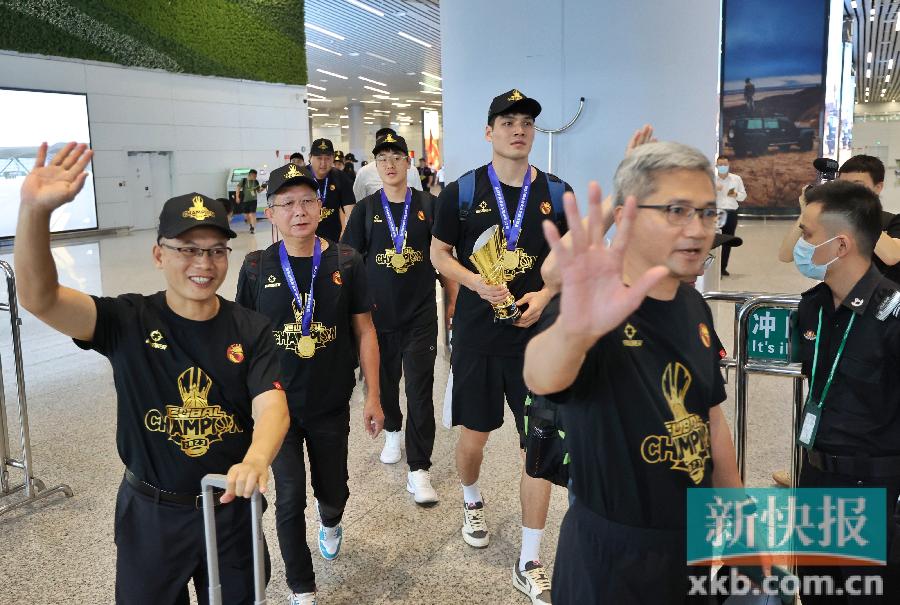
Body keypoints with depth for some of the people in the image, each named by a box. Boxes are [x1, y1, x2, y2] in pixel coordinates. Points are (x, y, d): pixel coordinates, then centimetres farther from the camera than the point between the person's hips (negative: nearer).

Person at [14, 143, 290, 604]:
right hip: (150, 511, -1)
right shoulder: (129, 322, -11)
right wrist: (34, 210, -42)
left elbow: (271, 406, -20)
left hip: (232, 508, 1)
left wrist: (255, 461, -42)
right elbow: (39, 298, -25)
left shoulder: (250, 331, -8)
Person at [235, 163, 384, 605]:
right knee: (290, 499, 3)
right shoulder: (256, 268, -7)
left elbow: (364, 331, -1)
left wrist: (373, 396, -2)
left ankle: (330, 520, 55)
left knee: (332, 491, 16)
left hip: (331, 405, 1)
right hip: (278, 405, -1)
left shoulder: (345, 262, -7)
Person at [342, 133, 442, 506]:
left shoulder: (428, 205, 1)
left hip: (421, 312, -1)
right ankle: (392, 431, 45)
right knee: (385, 379, 17)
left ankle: (418, 470, 3)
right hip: (379, 311, 2)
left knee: (420, 388, -4)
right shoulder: (365, 209, 2)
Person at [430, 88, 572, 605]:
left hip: (537, 335, 1)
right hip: (477, 335, 0)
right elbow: (439, 254, 5)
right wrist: (476, 283, -14)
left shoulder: (556, 192, 2)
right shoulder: (462, 191, -1)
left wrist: (544, 294, -10)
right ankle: (472, 500, 47)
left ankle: (530, 563, 14)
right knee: (474, 435, 12)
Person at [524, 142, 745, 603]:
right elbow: (541, 378, -46)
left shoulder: (695, 307, -1)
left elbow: (711, 416, 11)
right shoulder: (596, 310, -23)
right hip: (612, 555, -6)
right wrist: (573, 328, -67)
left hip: (697, 535, 7)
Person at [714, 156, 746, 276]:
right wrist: (713, 190, -19)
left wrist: (736, 195, -8)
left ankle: (723, 267, 18)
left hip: (731, 213, 3)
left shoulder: (737, 179, 9)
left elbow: (743, 195, 12)